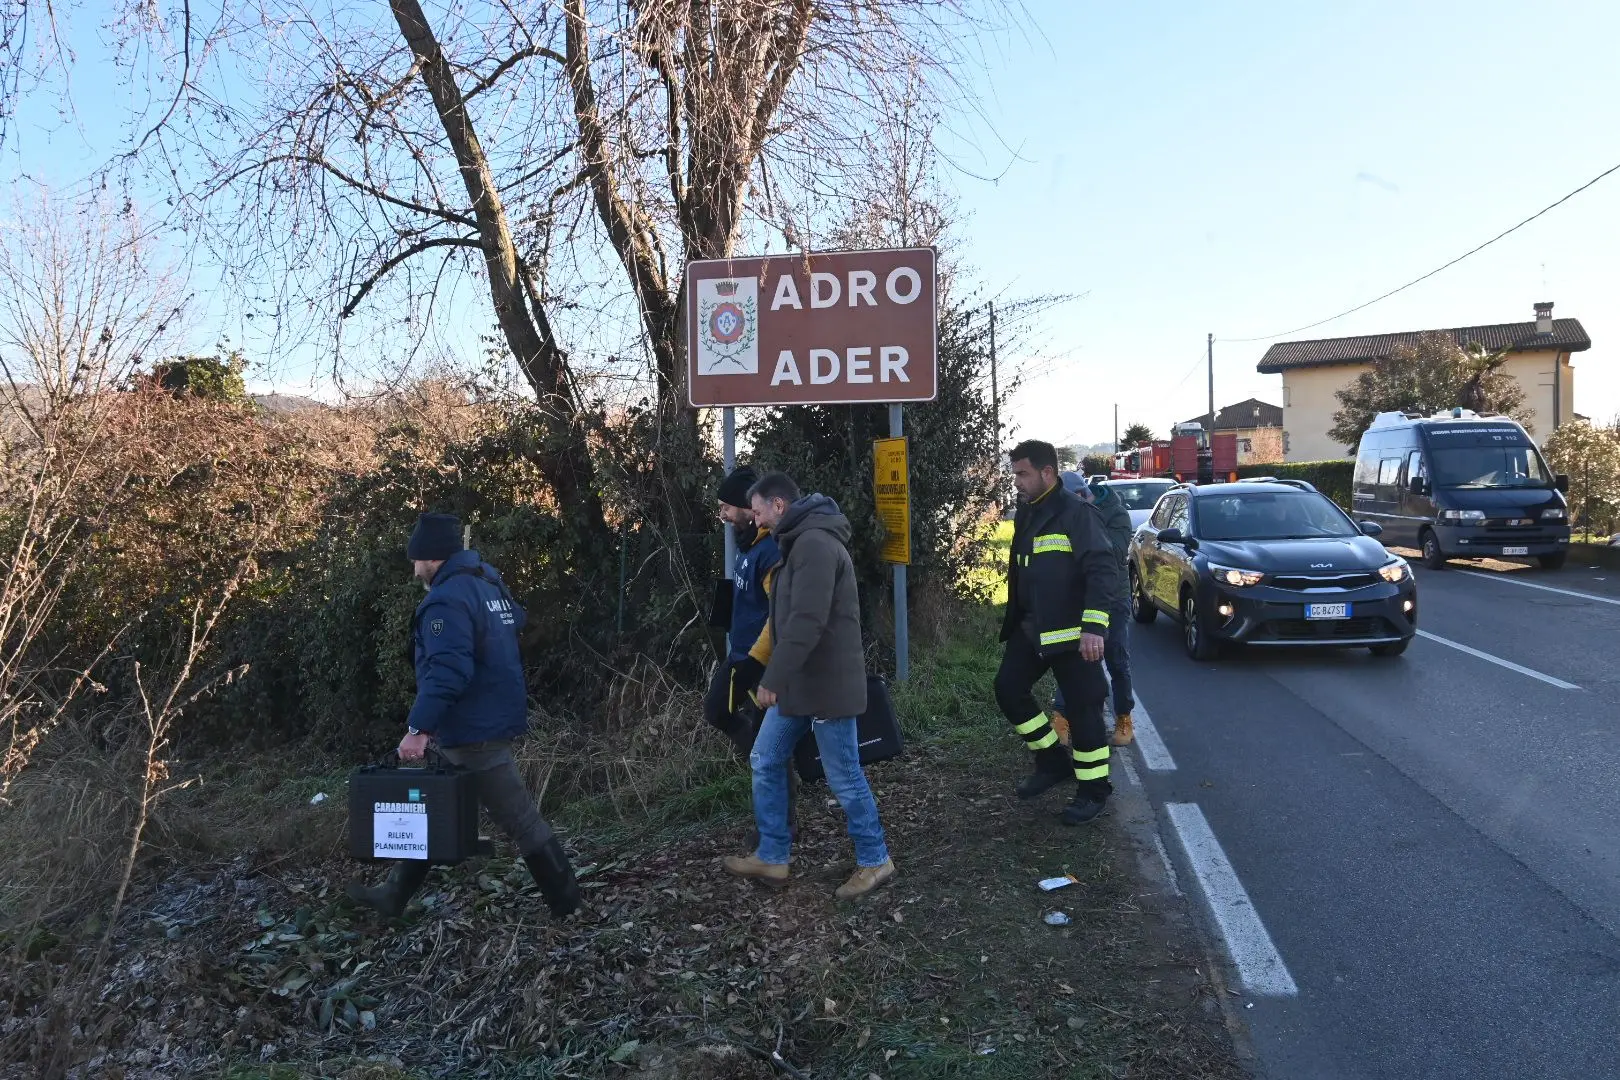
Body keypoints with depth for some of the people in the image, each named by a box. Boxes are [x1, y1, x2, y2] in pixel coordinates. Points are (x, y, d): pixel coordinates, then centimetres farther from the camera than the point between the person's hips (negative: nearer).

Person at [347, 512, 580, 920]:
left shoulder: (446, 600, -19)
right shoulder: (488, 584, 12)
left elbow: (447, 671, -29)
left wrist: (419, 727, -29)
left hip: (474, 732, -11)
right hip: (491, 720, 11)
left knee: (519, 818, -2)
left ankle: (567, 904, 7)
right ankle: (395, 895, 29)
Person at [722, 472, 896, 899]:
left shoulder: (815, 543, -20)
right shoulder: (802, 542, 15)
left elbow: (806, 621, -28)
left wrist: (772, 677, -25)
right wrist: (779, 676, 20)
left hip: (826, 684, -10)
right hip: (799, 681, 10)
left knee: (844, 777, 3)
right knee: (765, 763, 14)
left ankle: (875, 861, 20)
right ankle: (772, 856, 25)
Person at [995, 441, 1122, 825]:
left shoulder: (1076, 513, -16)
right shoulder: (1027, 514, 10)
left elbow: (1103, 571, -23)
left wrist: (1094, 627, -31)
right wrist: (1013, 620, 22)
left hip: (1073, 634, -8)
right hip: (1031, 630, 8)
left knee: (1082, 708, -1)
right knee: (1008, 689, 7)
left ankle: (1093, 789, 15)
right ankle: (1053, 761, 23)